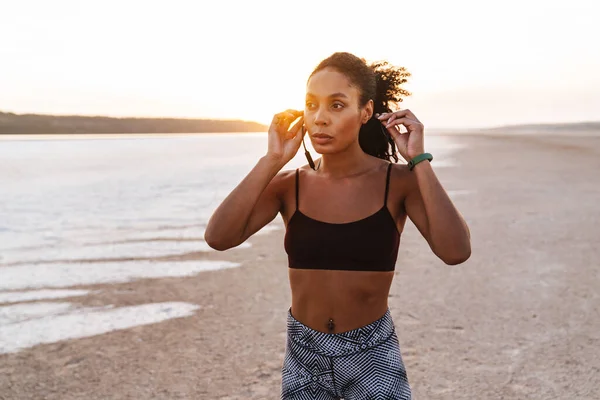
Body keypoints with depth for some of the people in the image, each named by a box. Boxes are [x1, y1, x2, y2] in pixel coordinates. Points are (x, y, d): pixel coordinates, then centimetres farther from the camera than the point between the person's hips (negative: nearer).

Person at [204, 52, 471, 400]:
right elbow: (218, 238, -19)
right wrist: (272, 161, -19)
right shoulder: (289, 185, -6)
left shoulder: (398, 182, -10)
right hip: (303, 356, 2)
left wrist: (419, 160, -22)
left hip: (374, 357, -2)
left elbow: (456, 251, -24)